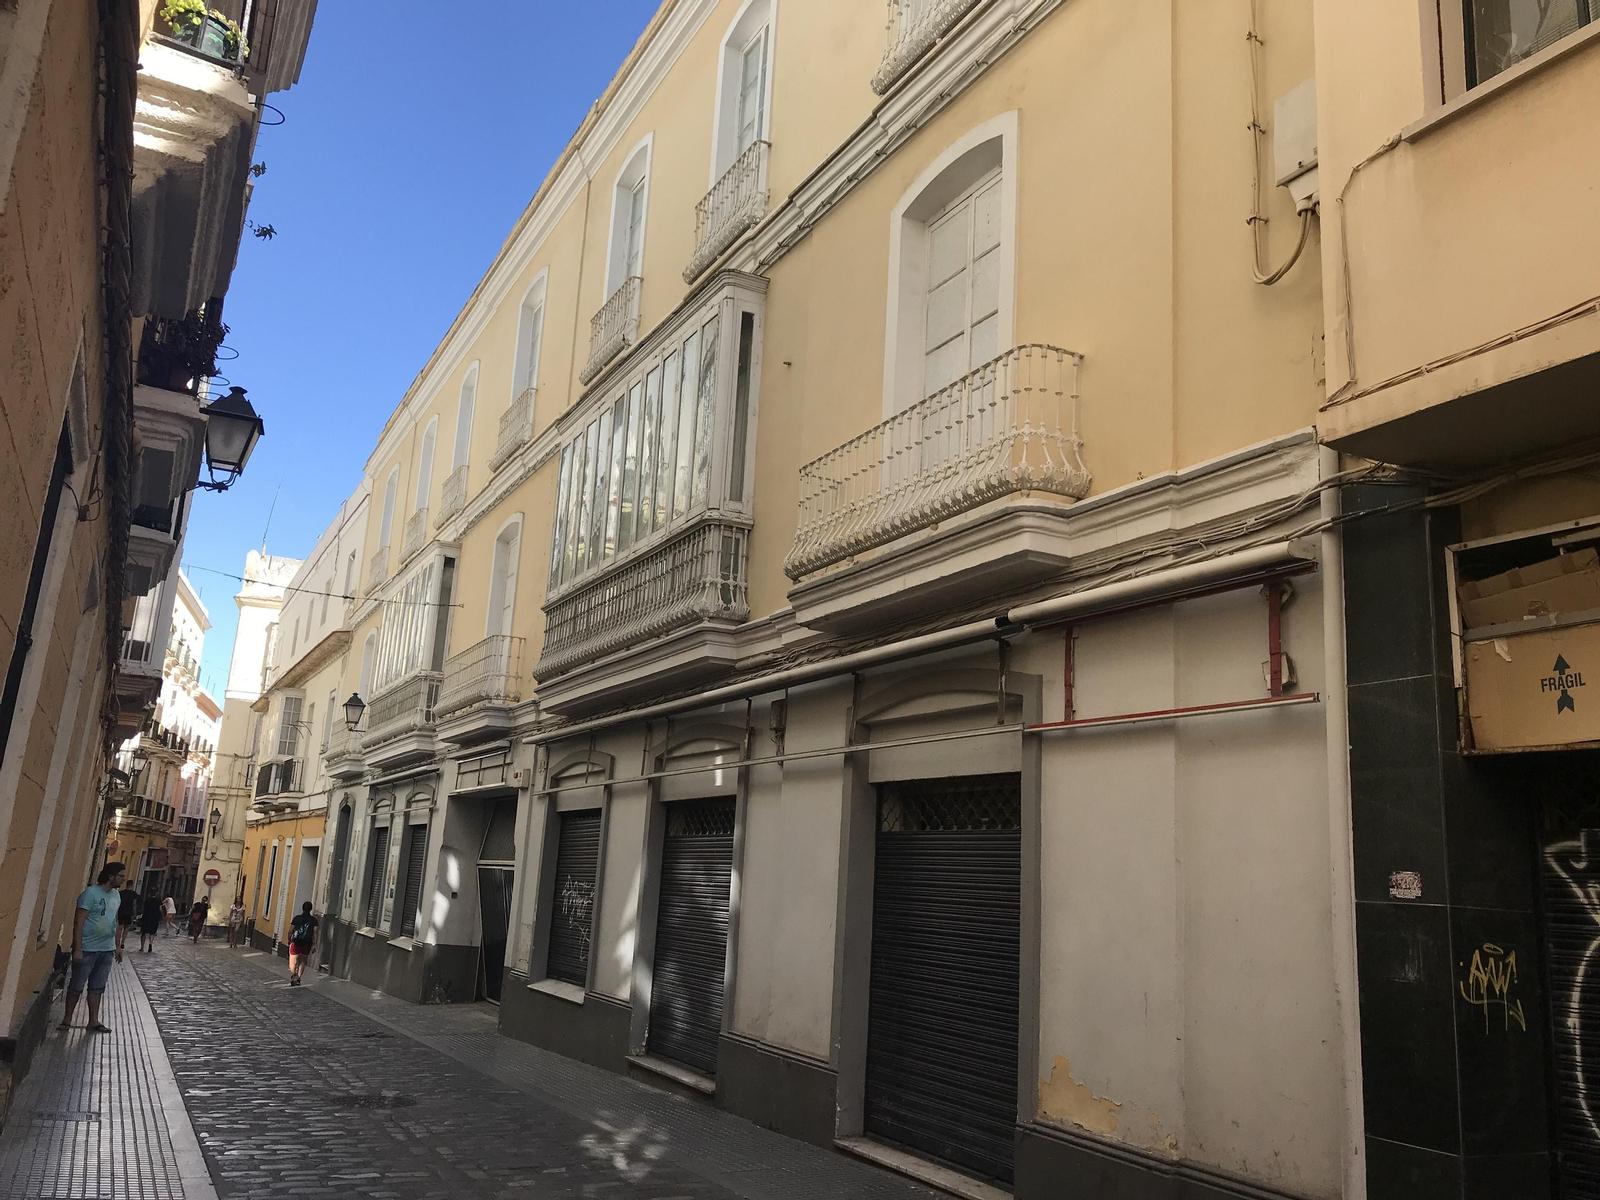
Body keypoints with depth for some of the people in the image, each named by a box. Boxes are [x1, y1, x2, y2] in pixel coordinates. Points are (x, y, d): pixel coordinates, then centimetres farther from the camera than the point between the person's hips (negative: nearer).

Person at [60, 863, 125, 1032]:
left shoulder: (116, 896, 11)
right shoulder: (90, 894, -13)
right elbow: (78, 922, -16)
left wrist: (118, 946, 18)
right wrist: (78, 949, -20)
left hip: (107, 949, 7)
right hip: (87, 949, -7)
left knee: (97, 987, 10)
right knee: (77, 985, 4)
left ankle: (94, 1021, 15)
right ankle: (67, 1018, 17)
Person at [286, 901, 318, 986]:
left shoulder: (297, 918, -3)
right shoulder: (313, 920, 0)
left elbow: (290, 930, -1)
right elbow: (315, 933, -3)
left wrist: (289, 940, 14)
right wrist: (314, 944, 0)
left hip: (296, 943, -2)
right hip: (307, 944, 2)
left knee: (292, 962, 0)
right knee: (302, 962, 16)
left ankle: (293, 973, -27)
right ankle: (298, 978, 16)